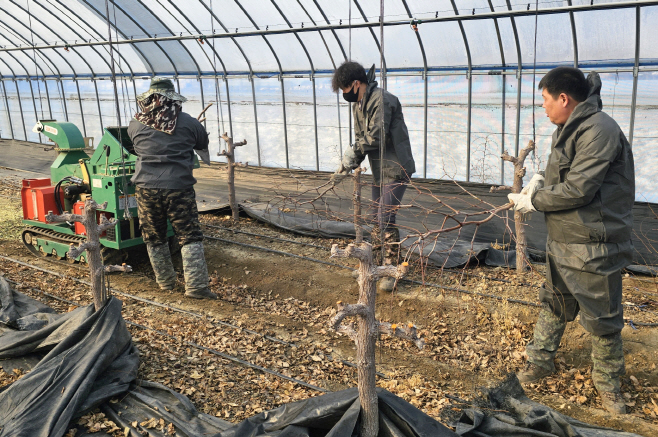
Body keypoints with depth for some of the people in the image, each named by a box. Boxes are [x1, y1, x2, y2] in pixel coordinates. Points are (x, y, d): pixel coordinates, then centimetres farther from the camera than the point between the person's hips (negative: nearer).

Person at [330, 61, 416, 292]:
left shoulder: (382, 100, -21)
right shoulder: (358, 104, 10)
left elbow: (375, 137, -24)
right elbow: (361, 139, 12)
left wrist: (352, 152, -10)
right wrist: (347, 166, 1)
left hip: (396, 169, -9)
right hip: (379, 169, 10)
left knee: (386, 218, -11)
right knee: (376, 217, 16)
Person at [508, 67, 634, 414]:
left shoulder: (599, 130, -20)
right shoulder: (569, 129, 11)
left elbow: (578, 189, -25)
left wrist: (533, 200, -13)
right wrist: (540, 183, -1)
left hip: (593, 248, -9)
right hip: (561, 242, 9)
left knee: (602, 319, 7)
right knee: (554, 305, 20)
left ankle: (607, 382, 26)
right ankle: (540, 362, 36)